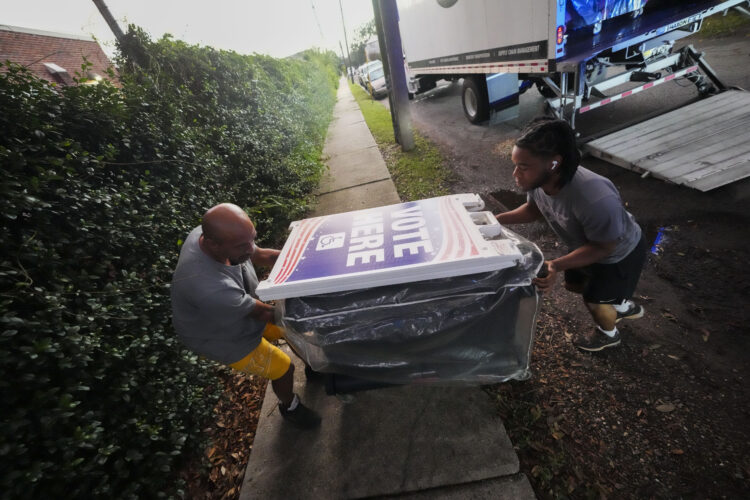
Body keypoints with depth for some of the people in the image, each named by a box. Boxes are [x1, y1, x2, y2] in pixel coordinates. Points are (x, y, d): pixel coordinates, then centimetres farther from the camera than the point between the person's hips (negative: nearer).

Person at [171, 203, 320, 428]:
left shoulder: (210, 232, -23)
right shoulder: (207, 286, -44)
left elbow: (261, 255, -8)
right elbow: (263, 313, -30)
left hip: (243, 311, 7)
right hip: (225, 339, -7)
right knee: (284, 368, 4)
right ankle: (289, 407, 39)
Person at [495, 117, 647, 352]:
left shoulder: (595, 199, -46)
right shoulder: (538, 180, -26)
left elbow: (603, 247, -30)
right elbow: (534, 208, -4)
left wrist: (557, 266, -44)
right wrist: (498, 219, -19)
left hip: (619, 253, -6)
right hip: (585, 244, 7)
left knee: (594, 300, 11)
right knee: (574, 284, 25)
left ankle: (608, 334, 49)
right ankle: (624, 306, 55)